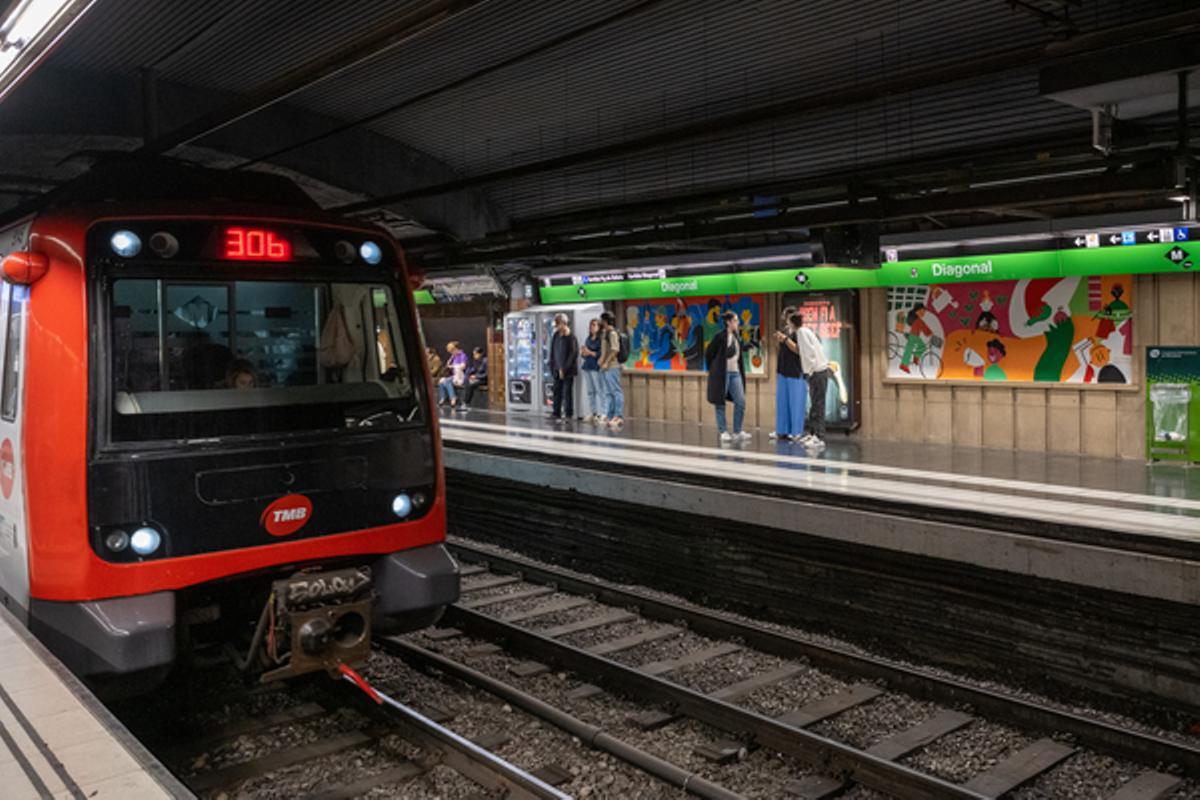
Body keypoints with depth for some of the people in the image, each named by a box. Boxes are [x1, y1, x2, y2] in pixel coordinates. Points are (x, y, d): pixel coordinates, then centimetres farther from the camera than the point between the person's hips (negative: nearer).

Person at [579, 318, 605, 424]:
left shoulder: (601, 339, -5)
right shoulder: (588, 339, 18)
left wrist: (591, 353, -15)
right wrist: (582, 353, 2)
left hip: (596, 367, -8)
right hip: (587, 367, 8)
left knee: (599, 390, -10)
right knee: (590, 391, 7)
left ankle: (602, 414, -11)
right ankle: (593, 413, 11)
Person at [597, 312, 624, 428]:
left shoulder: (612, 332, -11)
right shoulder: (605, 333, 18)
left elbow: (615, 349, -19)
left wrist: (606, 362, -20)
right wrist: (602, 359, 11)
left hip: (612, 367, -10)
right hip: (606, 367, 10)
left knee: (616, 391, -9)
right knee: (608, 393, 11)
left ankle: (619, 416, -11)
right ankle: (610, 416, 14)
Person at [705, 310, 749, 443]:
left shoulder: (737, 337, 9)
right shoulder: (720, 337, -11)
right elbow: (708, 353, -6)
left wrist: (741, 370, 11)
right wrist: (712, 369, 3)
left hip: (735, 373, 6)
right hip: (722, 373, -6)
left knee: (741, 402, 0)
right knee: (720, 404, 2)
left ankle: (737, 432, 8)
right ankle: (724, 432, 10)